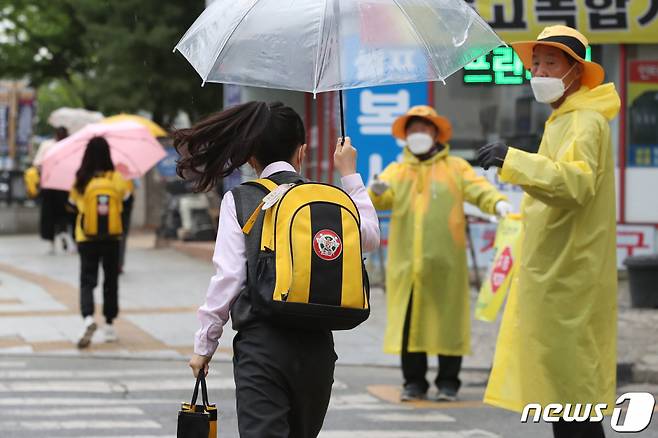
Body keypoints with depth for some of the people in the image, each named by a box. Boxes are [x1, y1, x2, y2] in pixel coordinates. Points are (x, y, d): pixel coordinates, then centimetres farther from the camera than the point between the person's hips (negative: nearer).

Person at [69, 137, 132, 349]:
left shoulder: (81, 180, -10)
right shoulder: (117, 178, -9)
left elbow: (73, 202, 1)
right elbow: (125, 196, 5)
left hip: (86, 238, -1)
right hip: (112, 237, 1)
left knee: (87, 281, 2)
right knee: (111, 281, 15)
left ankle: (88, 317, -24)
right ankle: (109, 325, 19)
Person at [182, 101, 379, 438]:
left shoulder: (239, 201, 0)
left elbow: (227, 278, -4)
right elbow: (371, 238, 25)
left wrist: (204, 345, 5)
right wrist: (350, 175, 34)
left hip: (261, 343, -3)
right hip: (317, 345, 3)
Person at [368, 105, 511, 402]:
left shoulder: (455, 167, 10)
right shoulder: (396, 170, 15)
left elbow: (478, 189, -5)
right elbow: (383, 200, -2)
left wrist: (499, 203, -26)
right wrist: (377, 192, -27)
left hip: (445, 263, -2)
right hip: (406, 262, 2)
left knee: (447, 320, 1)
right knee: (409, 322, 2)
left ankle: (448, 382, 9)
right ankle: (414, 382, 10)